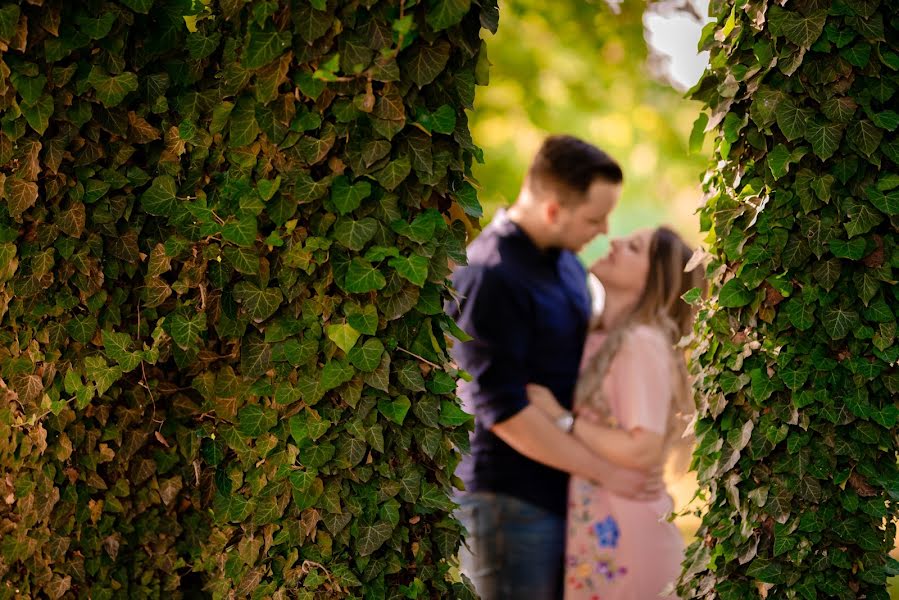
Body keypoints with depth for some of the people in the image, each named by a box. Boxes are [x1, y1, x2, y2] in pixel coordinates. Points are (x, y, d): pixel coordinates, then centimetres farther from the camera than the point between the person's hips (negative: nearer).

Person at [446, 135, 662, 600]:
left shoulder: (565, 261, 9)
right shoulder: (488, 277, -19)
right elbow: (502, 409, -22)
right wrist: (605, 472, -17)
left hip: (559, 489, 8)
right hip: (506, 496, -8)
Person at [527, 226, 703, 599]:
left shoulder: (642, 344, -16)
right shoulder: (597, 341, 9)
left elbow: (642, 450, -22)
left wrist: (559, 418, -18)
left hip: (623, 538, -8)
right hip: (596, 529, 8)